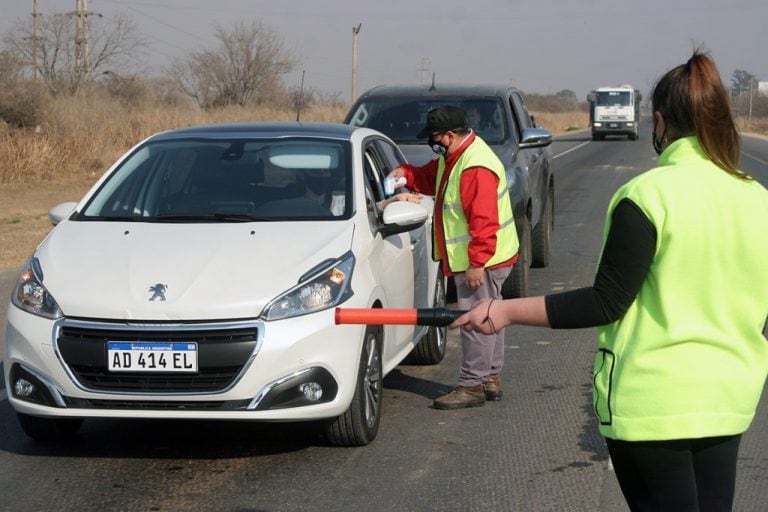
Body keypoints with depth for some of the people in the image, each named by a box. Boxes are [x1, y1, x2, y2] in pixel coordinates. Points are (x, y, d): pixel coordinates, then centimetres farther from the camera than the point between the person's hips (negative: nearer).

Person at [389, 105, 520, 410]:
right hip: (473, 258, 11)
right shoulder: (453, 157, 9)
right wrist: (406, 173, 6)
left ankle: (472, 386, -2)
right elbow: (430, 177, 26)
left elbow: (484, 220, -28)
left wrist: (476, 262, -27)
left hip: (481, 261, -11)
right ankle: (490, 379, 27)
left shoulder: (476, 167, -25)